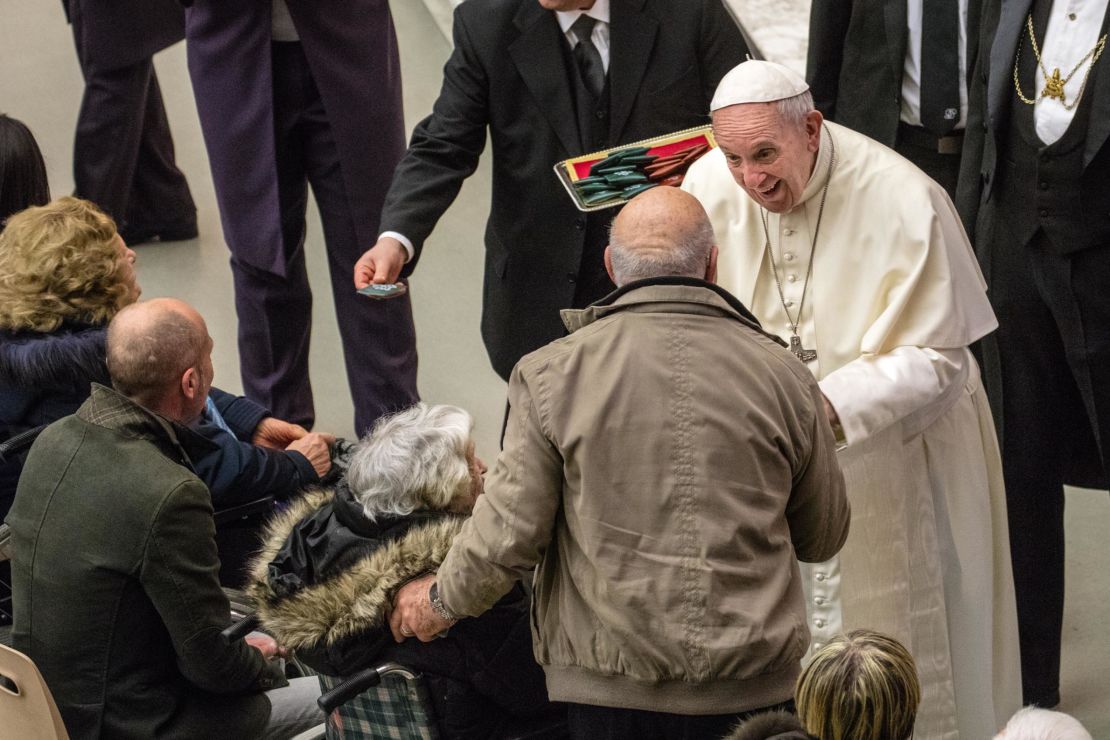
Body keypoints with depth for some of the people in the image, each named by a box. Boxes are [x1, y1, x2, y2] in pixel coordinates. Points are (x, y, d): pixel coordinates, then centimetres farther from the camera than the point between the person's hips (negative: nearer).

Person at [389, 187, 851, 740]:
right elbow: (823, 538, 10)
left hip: (609, 690, -1)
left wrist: (441, 601, 12)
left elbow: (509, 534, -7)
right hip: (754, 688, 1)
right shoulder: (782, 375, -1)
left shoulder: (554, 374, -7)